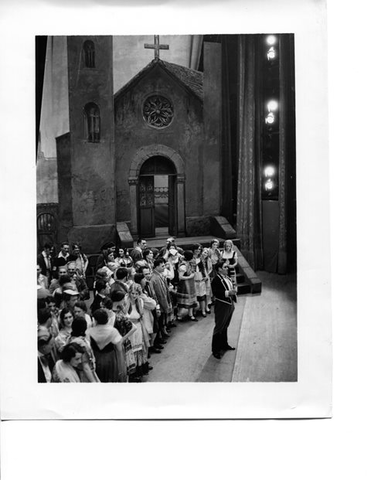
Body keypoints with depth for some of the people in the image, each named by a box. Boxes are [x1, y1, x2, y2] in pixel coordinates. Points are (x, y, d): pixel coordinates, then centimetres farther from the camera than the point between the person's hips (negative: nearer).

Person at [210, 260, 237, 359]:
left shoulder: (227, 277, 7)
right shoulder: (216, 280, -20)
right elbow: (216, 292, -29)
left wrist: (233, 292, 3)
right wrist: (228, 293, -34)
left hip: (230, 305, 9)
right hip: (221, 306, -9)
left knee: (225, 326, 22)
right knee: (219, 328, 0)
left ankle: (224, 344, 38)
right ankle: (216, 350, 9)